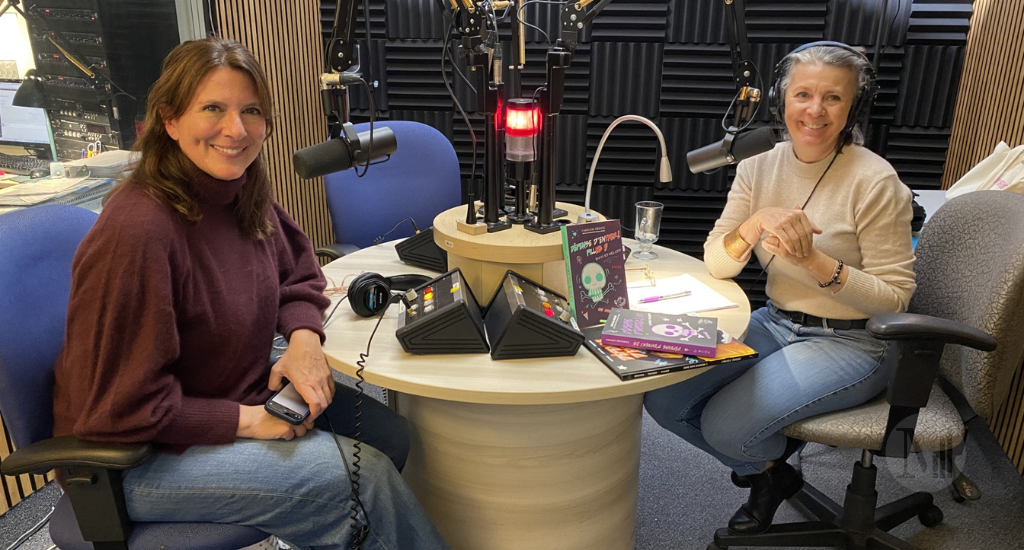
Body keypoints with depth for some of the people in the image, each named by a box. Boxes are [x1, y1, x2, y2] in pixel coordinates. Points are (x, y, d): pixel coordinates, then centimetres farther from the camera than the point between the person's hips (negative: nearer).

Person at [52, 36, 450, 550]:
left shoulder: (243, 195, -5)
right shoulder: (137, 230, -29)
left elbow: (298, 273, 10)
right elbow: (122, 409, -25)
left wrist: (303, 337, -9)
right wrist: (248, 420, -22)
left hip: (245, 392, 8)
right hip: (141, 456, -7)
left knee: (389, 433, -2)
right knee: (364, 475, -17)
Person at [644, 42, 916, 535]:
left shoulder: (875, 183, -16)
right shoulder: (760, 167, -1)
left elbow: (894, 296, -14)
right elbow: (715, 264, -5)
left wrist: (812, 260, -27)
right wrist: (756, 223, -25)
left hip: (849, 343, -5)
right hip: (774, 324, 6)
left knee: (725, 424, -23)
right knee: (663, 398, -9)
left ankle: (775, 465, 17)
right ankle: (766, 466, 18)